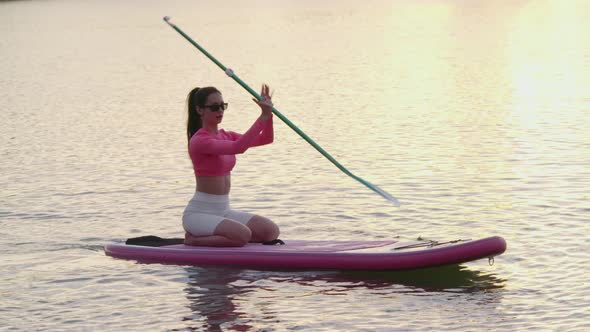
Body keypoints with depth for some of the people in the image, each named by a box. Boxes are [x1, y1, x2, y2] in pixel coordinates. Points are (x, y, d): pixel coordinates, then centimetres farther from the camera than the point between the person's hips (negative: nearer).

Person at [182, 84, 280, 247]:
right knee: (243, 235, -29)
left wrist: (268, 114, -10)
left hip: (223, 210, 9)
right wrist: (263, 117, -30)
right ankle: (194, 240, -6)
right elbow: (238, 147, -29)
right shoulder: (199, 141, -14)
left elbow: (266, 139, 8)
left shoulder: (225, 136, 13)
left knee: (271, 232, -3)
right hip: (200, 213, -9)